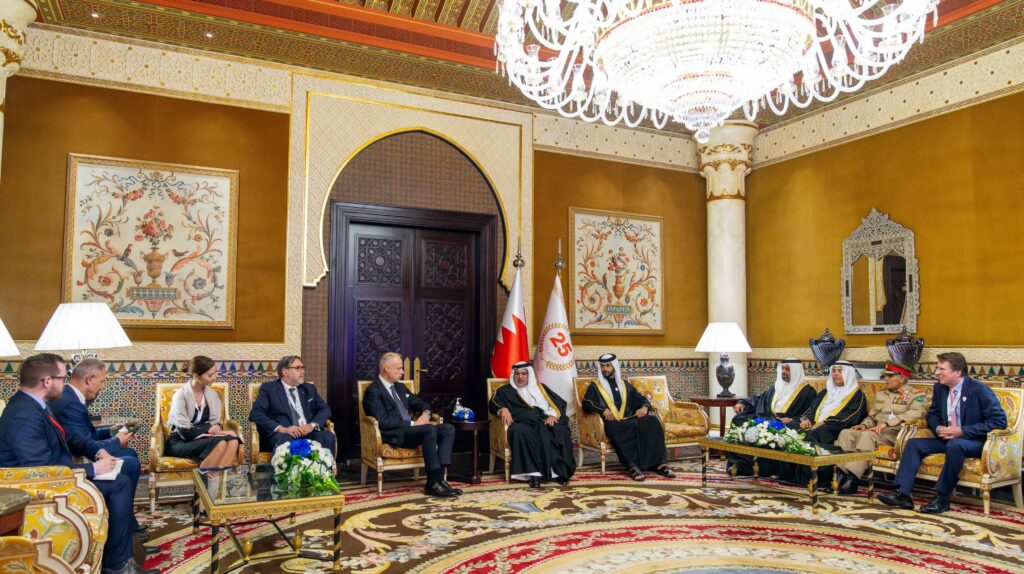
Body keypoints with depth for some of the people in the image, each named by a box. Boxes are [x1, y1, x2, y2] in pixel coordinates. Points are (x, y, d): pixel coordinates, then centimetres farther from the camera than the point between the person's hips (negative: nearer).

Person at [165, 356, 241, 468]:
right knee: (220, 443, -34)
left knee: (233, 441, -28)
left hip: (201, 438, 5)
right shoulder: (181, 395, -10)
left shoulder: (213, 395, 9)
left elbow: (215, 422, 4)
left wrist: (216, 428, -20)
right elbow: (185, 431, -17)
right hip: (180, 442, -5)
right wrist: (210, 429, -20)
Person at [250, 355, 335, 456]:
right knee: (283, 439, -38)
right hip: (282, 434, -3)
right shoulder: (269, 388, 10)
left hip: (308, 433, 4)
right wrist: (282, 429, -17)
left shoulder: (309, 388, 23)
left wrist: (312, 425, -8)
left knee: (328, 436, -28)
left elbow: (325, 409, 14)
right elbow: (256, 414, -3)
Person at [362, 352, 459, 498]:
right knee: (430, 430, -33)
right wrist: (412, 423, -18)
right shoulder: (373, 391, -7)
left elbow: (420, 403, 27)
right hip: (393, 435, -9)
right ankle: (433, 483, -28)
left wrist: (425, 413, 2)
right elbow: (383, 422, -18)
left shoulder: (399, 387, 20)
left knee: (448, 429, -11)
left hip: (410, 430, 9)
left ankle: (439, 477, -21)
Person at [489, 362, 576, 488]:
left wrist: (553, 415, -3)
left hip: (545, 421, 2)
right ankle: (534, 473, -38)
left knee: (561, 432, -31)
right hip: (523, 422, -1)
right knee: (521, 432, -38)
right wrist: (503, 409, -12)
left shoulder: (540, 387, 27)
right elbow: (492, 404, 9)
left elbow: (559, 403, 17)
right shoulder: (506, 391, 25)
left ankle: (561, 471, -25)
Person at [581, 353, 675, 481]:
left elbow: (641, 399, 24)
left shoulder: (625, 385, 27)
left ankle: (658, 463, -31)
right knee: (615, 428, -40)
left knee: (652, 421, -26)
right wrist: (603, 410, -18)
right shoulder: (594, 387, 16)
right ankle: (632, 466, -46)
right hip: (612, 423, -3)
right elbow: (586, 404, 0)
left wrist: (644, 407, -1)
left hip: (629, 421, 3)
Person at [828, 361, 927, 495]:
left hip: (896, 433, -7)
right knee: (845, 433, -18)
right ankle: (840, 475, -28)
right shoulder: (880, 394, 25)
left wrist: (887, 423, -25)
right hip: (875, 432, 7)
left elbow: (917, 413, -18)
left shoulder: (916, 395, 3)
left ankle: (851, 479, -38)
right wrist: (864, 425, 4)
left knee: (867, 435, -35)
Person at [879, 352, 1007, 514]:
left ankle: (942, 498, -27)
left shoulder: (979, 389, -14)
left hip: (974, 442, -7)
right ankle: (903, 494, -19)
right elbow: (932, 414, 19)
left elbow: (999, 420, -18)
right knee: (914, 443, -12)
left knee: (954, 444, -37)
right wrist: (938, 428, -6)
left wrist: (962, 431, -22)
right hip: (947, 438, 7)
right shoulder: (939, 388, 5)